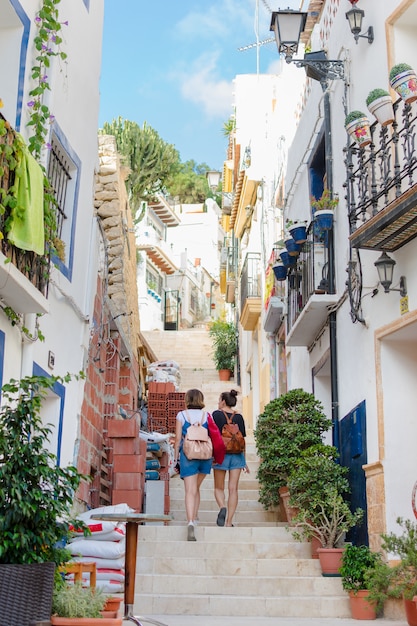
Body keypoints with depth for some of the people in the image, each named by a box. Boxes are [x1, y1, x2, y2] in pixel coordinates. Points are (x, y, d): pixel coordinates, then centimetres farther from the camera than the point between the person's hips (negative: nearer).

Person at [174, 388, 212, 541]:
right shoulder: (207, 415, 5)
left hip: (188, 455, -2)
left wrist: (176, 456, 6)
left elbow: (178, 438, -1)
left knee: (190, 491, -6)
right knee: (196, 488, 21)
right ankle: (194, 518, 25)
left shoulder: (181, 415, 0)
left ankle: (191, 523, -23)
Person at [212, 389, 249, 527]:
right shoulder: (239, 417, 6)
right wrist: (244, 461, 12)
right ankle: (229, 521, 1)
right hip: (237, 454, 2)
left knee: (219, 488, 9)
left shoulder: (216, 414, -3)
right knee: (233, 489, 3)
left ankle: (222, 508, -19)